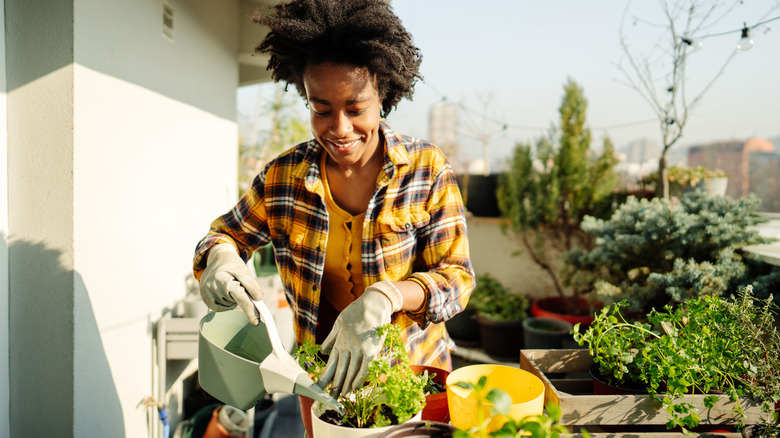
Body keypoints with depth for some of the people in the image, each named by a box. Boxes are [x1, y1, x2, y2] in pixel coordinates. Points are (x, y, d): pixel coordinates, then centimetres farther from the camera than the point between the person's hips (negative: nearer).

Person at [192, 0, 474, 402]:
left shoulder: (427, 170, -15)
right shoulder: (282, 176, -9)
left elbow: (457, 275, -15)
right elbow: (226, 232, 5)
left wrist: (388, 296, -36)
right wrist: (220, 257, -20)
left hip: (415, 370, 0)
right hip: (320, 374, 1)